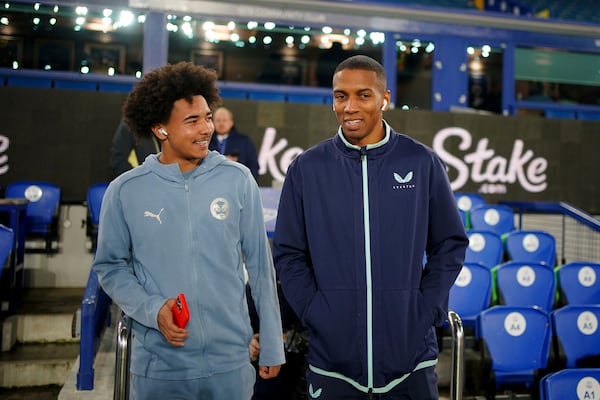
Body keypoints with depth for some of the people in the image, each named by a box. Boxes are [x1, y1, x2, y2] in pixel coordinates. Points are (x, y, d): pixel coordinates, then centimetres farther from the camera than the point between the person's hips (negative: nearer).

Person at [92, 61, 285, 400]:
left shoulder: (238, 180, -3)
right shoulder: (125, 191, -4)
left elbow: (260, 265, 1)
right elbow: (111, 267, 5)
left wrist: (272, 346, 3)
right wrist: (152, 309, -13)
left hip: (230, 362, 0)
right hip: (158, 364, 0)